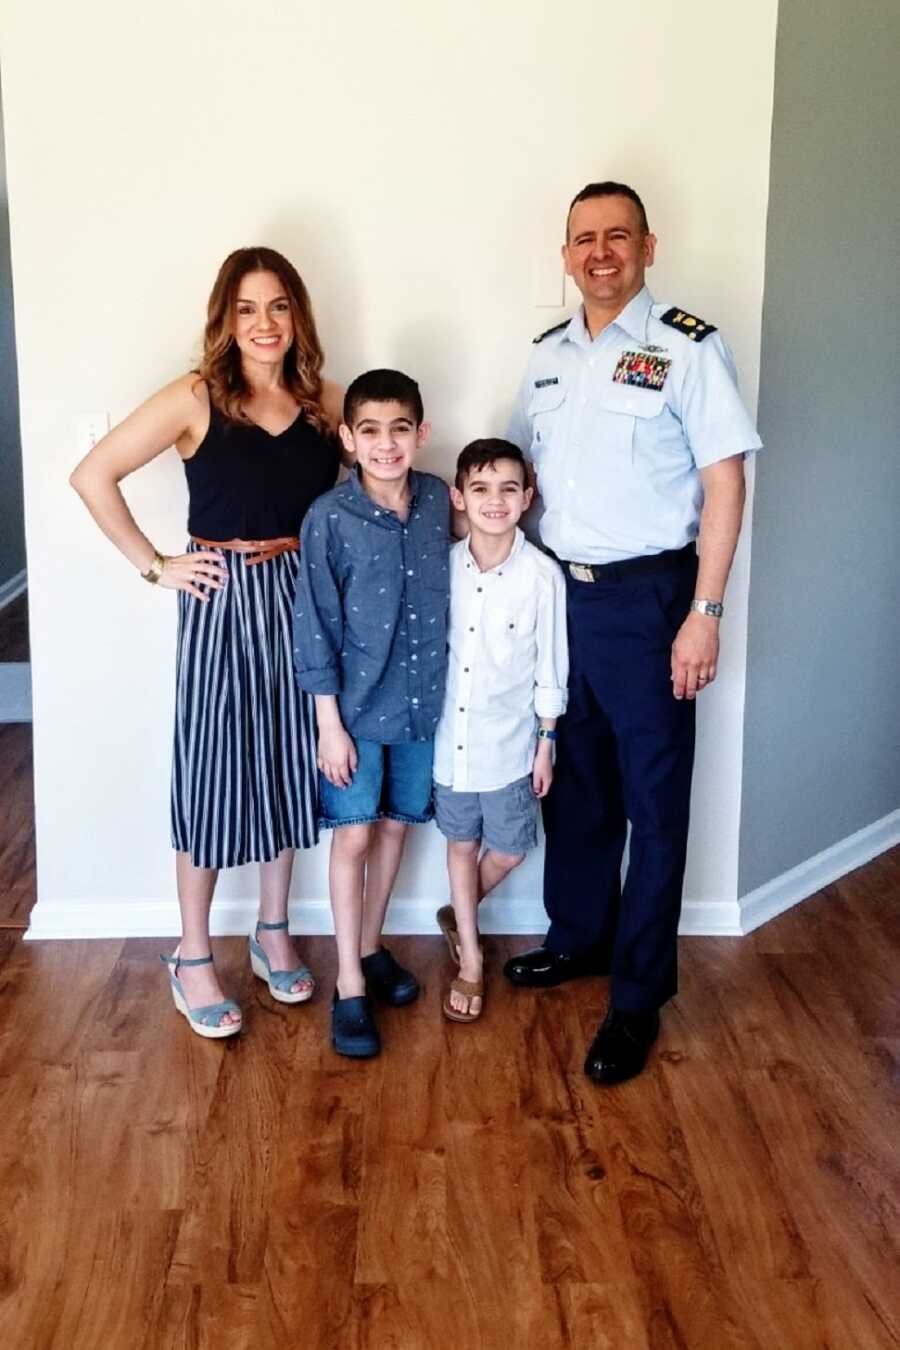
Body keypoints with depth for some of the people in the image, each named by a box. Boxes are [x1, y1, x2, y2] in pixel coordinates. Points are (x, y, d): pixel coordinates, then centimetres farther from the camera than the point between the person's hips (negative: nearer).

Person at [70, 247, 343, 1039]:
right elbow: (92, 476, -8)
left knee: (288, 766, 13)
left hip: (302, 600, 4)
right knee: (211, 773, 3)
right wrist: (154, 567, -8)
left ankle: (273, 933, 31)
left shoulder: (326, 401, 4)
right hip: (221, 602, -3)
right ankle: (193, 959, 19)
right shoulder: (196, 399, -7)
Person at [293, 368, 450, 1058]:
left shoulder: (439, 500, -3)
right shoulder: (329, 518, -13)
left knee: (396, 825, 16)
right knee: (353, 838, 1)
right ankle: (350, 987, 12)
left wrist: (450, 686, 7)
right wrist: (329, 722, -11)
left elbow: (451, 594, 7)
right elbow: (315, 627, -11)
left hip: (425, 701, 4)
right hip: (357, 706, -4)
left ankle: (371, 946, 35)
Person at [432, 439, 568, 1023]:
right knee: (461, 844, 14)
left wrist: (546, 743, -3)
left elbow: (551, 668, -6)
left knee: (508, 851, 9)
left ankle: (457, 917, 39)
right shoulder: (443, 567, -5)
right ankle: (469, 959, 30)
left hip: (509, 742, -2)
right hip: (451, 738, 2)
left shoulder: (542, 574, -13)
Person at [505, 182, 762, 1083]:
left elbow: (724, 481, -11)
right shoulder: (549, 353, 10)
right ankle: (578, 938, 36)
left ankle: (637, 998, 14)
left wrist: (704, 613, -16)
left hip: (647, 599, -6)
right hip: (560, 593, 6)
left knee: (652, 802, 3)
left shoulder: (687, 348, -9)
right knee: (573, 782, 17)